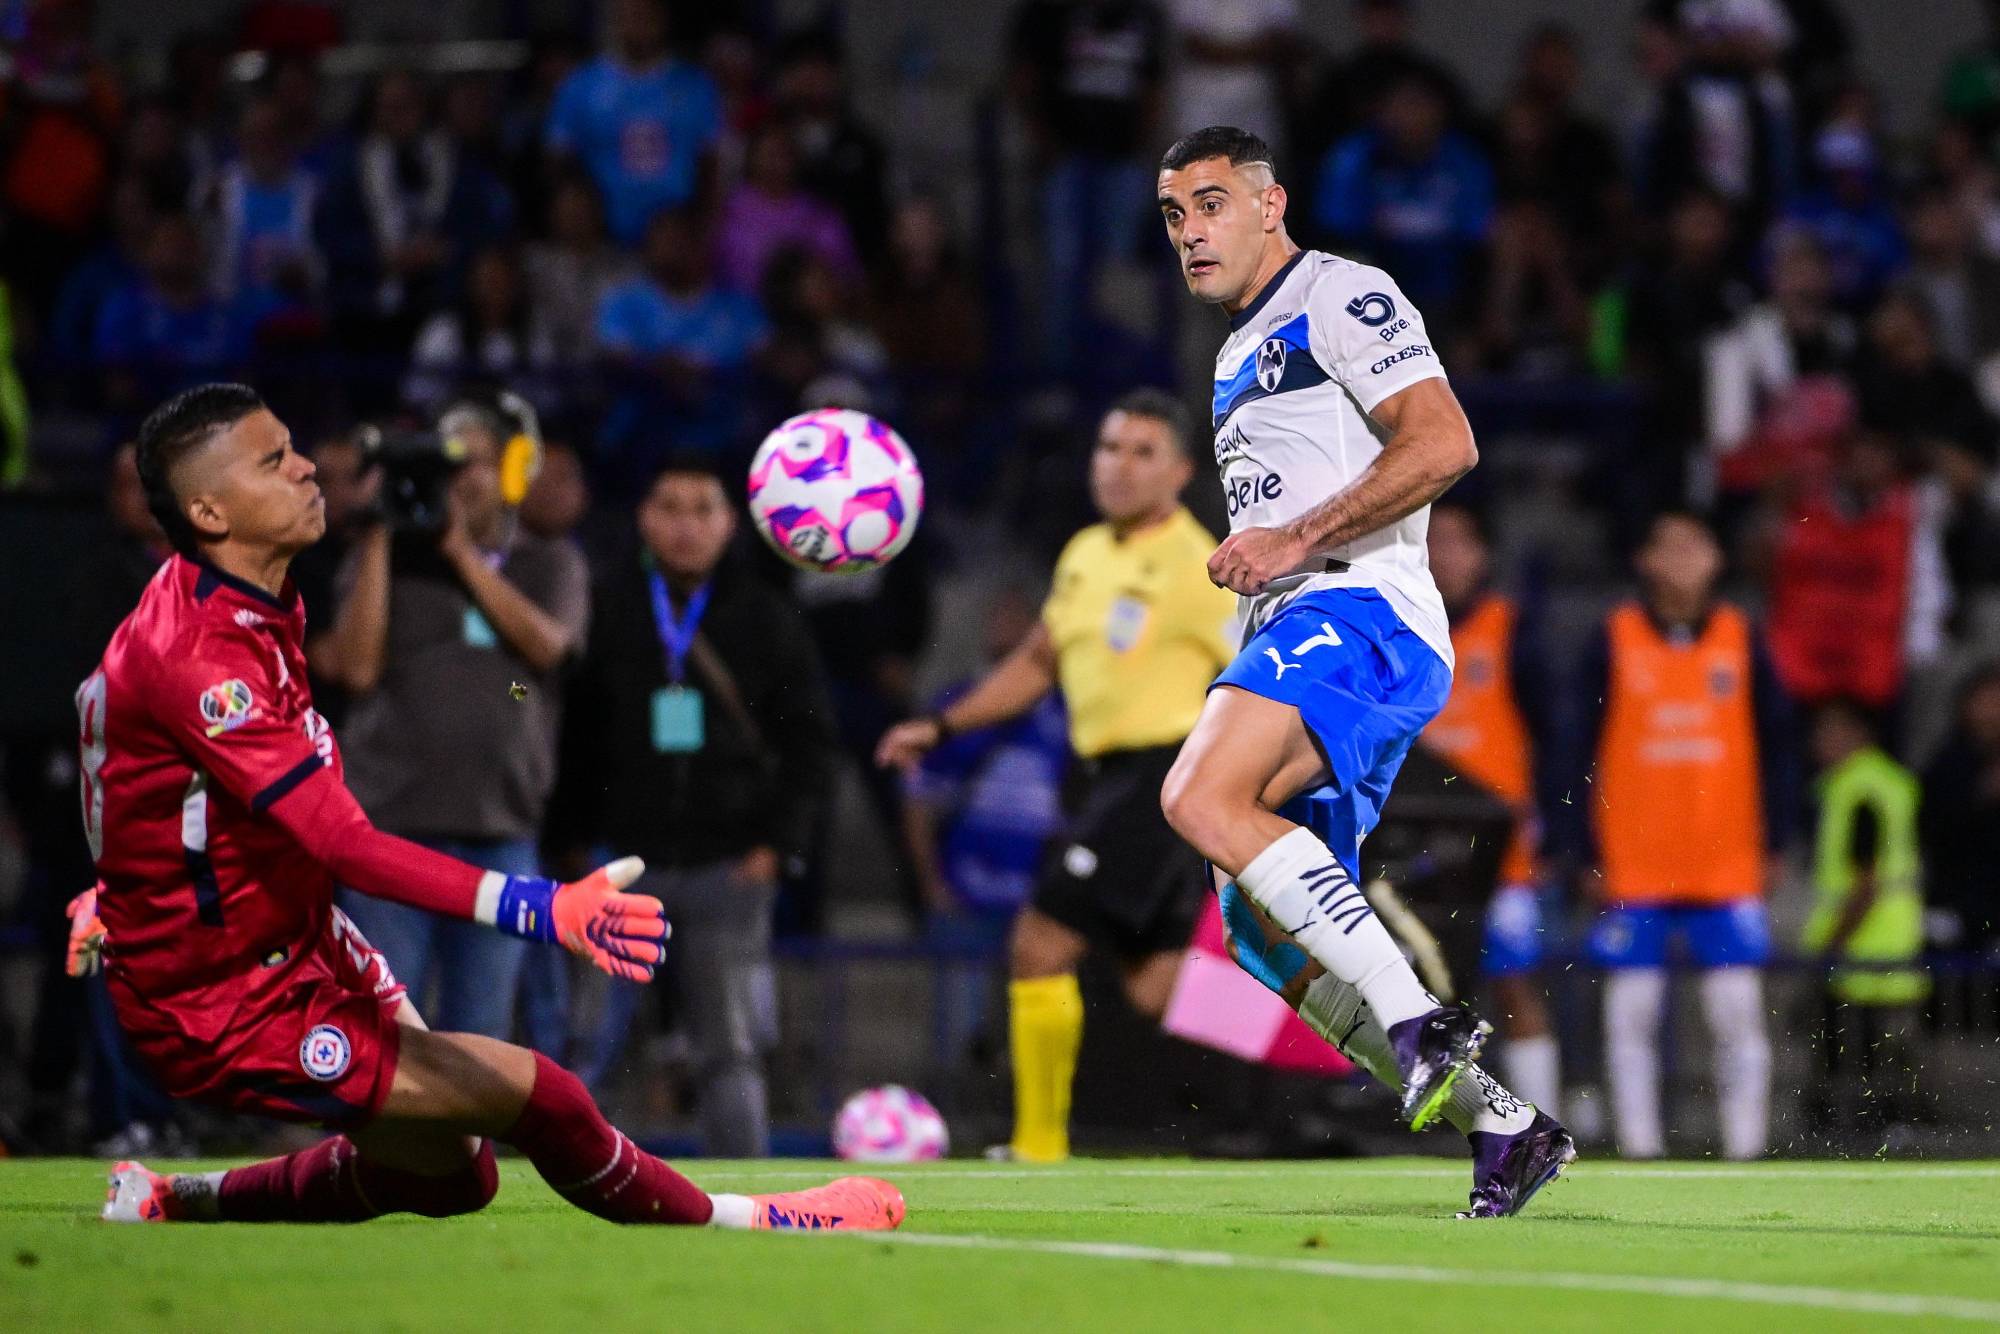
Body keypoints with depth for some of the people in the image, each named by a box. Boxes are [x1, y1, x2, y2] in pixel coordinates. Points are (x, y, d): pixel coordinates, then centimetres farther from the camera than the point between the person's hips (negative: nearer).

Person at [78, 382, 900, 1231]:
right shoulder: (196, 658, -29)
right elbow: (346, 844, -37)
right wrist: (542, 910, -46)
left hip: (298, 951, 10)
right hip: (226, 1017, -10)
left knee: (448, 1176, 19)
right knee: (533, 1094, -14)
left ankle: (175, 1202, 31)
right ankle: (736, 1221, 6)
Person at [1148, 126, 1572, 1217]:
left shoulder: (1342, 299, -1)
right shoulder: (1238, 354, 28)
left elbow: (1442, 444, -15)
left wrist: (1294, 541, -17)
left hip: (1364, 615, -10)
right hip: (1299, 633, 10)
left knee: (1201, 798, -31)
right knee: (1264, 937, 2)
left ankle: (1414, 1019, -33)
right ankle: (1500, 1124, 5)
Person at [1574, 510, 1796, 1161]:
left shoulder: (1741, 640, 6)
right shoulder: (1614, 641, 2)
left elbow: (1774, 743, 10)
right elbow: (1583, 749, 2)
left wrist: (1773, 843, 5)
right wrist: (1589, 855, -2)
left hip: (1728, 864, 1)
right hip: (1633, 864, -1)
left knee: (1739, 1011, -3)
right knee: (1631, 1014, 0)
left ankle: (1745, 1150, 2)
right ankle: (1639, 1150, 6)